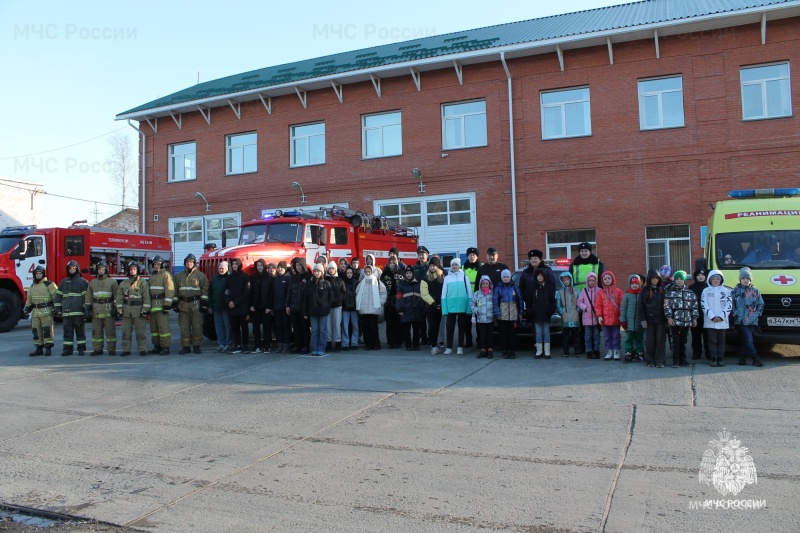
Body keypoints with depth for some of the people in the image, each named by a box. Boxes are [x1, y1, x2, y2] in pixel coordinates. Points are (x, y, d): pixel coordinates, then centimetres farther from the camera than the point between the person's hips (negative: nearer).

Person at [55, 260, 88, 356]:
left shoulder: (83, 282, 4)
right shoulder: (64, 282, 14)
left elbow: (87, 296, -1)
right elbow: (58, 296, 15)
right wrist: (58, 309, 8)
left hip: (79, 311, -3)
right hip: (66, 312, 3)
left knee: (80, 330, 1)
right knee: (67, 331, 5)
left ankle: (81, 348, 6)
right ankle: (67, 348, 10)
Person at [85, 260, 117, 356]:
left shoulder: (112, 281, 6)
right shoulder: (92, 283, 15)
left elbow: (116, 296, 2)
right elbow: (89, 297, 14)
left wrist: (115, 307, -6)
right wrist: (87, 308, 6)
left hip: (108, 310, -3)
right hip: (96, 311, 3)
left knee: (110, 331, -1)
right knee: (96, 331, 5)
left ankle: (111, 349, 4)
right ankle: (97, 349, 11)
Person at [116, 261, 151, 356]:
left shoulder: (143, 282, 1)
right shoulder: (123, 283, 12)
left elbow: (146, 297, -4)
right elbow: (119, 298, 11)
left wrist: (145, 310, -10)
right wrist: (119, 310, 3)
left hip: (138, 310, -4)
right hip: (126, 311, 4)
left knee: (140, 331, -2)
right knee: (126, 331, 6)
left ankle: (142, 349, 4)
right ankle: (126, 349, 13)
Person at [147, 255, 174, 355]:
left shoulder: (166, 275, -4)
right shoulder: (152, 276, 21)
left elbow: (170, 290, -12)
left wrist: (167, 305, -18)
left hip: (161, 305, -8)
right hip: (153, 305, 8)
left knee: (163, 326, -9)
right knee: (154, 327, 9)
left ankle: (165, 348, -6)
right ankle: (157, 346, 16)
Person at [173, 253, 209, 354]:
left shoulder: (200, 275, 2)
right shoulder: (179, 276, 12)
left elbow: (205, 290, -1)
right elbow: (175, 291, 14)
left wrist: (204, 304, -8)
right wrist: (175, 304, 7)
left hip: (196, 305, -3)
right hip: (183, 305, 3)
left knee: (197, 326, 0)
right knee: (184, 327, 4)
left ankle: (196, 345, 10)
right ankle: (186, 346, 11)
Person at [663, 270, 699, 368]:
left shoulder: (690, 293, 10)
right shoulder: (670, 292, 0)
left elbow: (694, 306, 11)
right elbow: (667, 305, -5)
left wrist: (694, 318, 5)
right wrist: (669, 317, -12)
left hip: (686, 320, 3)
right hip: (675, 320, -3)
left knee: (683, 341, 10)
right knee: (676, 341, -2)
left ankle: (682, 360, 17)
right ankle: (675, 360, 4)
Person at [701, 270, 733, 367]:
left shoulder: (726, 291, 8)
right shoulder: (706, 291, 6)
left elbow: (729, 305, 2)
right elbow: (704, 305, -1)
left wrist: (721, 316, -8)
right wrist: (712, 316, -10)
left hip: (722, 321, 1)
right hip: (710, 321, -1)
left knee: (721, 340, 3)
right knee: (712, 340, 0)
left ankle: (720, 358, 8)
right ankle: (713, 358, 3)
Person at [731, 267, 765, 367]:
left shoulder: (755, 291, 12)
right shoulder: (736, 290, 3)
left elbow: (761, 304, 16)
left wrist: (757, 314, 4)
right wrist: (735, 313, -5)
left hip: (752, 321, 3)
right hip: (741, 321, -3)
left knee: (746, 340, 6)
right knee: (748, 339, -10)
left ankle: (742, 357, 15)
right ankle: (755, 358, -9)